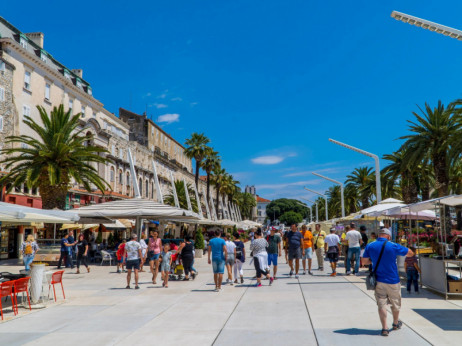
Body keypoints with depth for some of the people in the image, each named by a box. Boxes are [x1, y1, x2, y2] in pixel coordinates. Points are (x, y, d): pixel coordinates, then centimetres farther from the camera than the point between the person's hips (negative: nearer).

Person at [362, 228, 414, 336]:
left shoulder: (370, 246, -4)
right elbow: (410, 253, 0)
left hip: (378, 280, 1)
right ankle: (395, 324, 37)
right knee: (395, 303, 19)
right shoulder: (393, 246, -12)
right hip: (393, 281, -1)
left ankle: (384, 328, 3)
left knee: (381, 304, 7)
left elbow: (365, 261, 6)